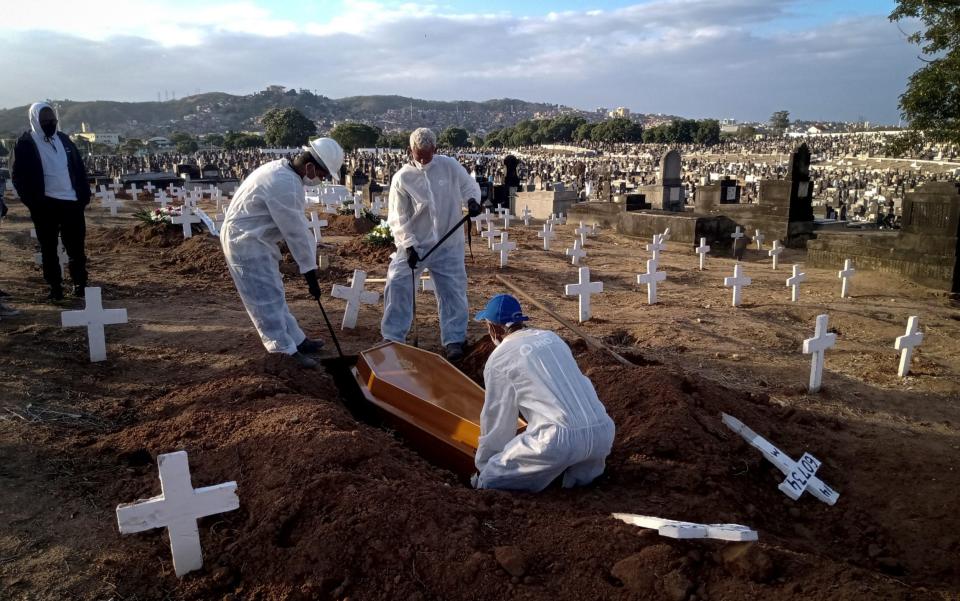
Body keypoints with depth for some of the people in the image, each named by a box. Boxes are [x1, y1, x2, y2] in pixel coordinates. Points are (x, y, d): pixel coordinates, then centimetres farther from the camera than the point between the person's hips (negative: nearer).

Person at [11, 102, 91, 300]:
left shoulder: (63, 139, 12)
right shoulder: (25, 144, -1)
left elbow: (79, 168, 13)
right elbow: (19, 176, -2)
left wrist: (84, 195, 4)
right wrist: (32, 201, -11)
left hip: (72, 202, 3)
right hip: (45, 205, -3)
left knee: (76, 246, 6)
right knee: (49, 248, 6)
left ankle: (80, 283, 17)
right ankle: (55, 287, 13)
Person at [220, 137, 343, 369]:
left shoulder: (283, 169, 4)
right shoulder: (285, 186, -28)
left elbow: (298, 222, 10)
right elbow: (295, 233, -23)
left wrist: (309, 260, 12)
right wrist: (310, 273, -15)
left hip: (254, 238, 11)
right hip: (246, 242, -11)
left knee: (273, 294, 16)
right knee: (267, 298, -5)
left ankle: (297, 340, 27)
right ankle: (288, 353, 1)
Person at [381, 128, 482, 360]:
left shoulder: (450, 166, -5)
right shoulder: (402, 178, -8)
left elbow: (469, 185, 7)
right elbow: (397, 218, -6)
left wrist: (472, 199, -16)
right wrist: (408, 244, -17)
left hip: (448, 245, 1)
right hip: (414, 244, -1)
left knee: (453, 291, 4)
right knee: (397, 285, -8)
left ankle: (453, 340, 19)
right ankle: (392, 338, 6)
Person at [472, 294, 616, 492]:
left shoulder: (499, 359, 4)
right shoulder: (551, 337, 21)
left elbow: (496, 420, 10)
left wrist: (482, 466, 27)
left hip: (561, 438, -6)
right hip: (604, 432, 6)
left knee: (489, 480, 7)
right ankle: (581, 469, 11)